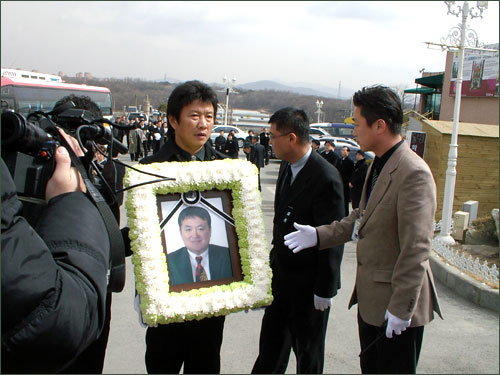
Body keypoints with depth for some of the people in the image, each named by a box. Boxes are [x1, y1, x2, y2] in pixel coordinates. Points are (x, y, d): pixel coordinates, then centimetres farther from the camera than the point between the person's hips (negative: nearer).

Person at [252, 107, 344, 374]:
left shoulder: (326, 178, -24)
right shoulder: (287, 166, 2)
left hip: (308, 282, -7)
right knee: (271, 345, 21)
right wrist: (275, 258, 12)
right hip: (281, 273, 8)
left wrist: (325, 289, -17)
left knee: (308, 352, 14)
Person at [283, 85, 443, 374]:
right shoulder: (378, 165, 9)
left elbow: (417, 248, -25)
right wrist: (319, 235, 7)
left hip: (395, 299, -9)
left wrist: (400, 307, -22)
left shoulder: (413, 173, -23)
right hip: (370, 297, 9)